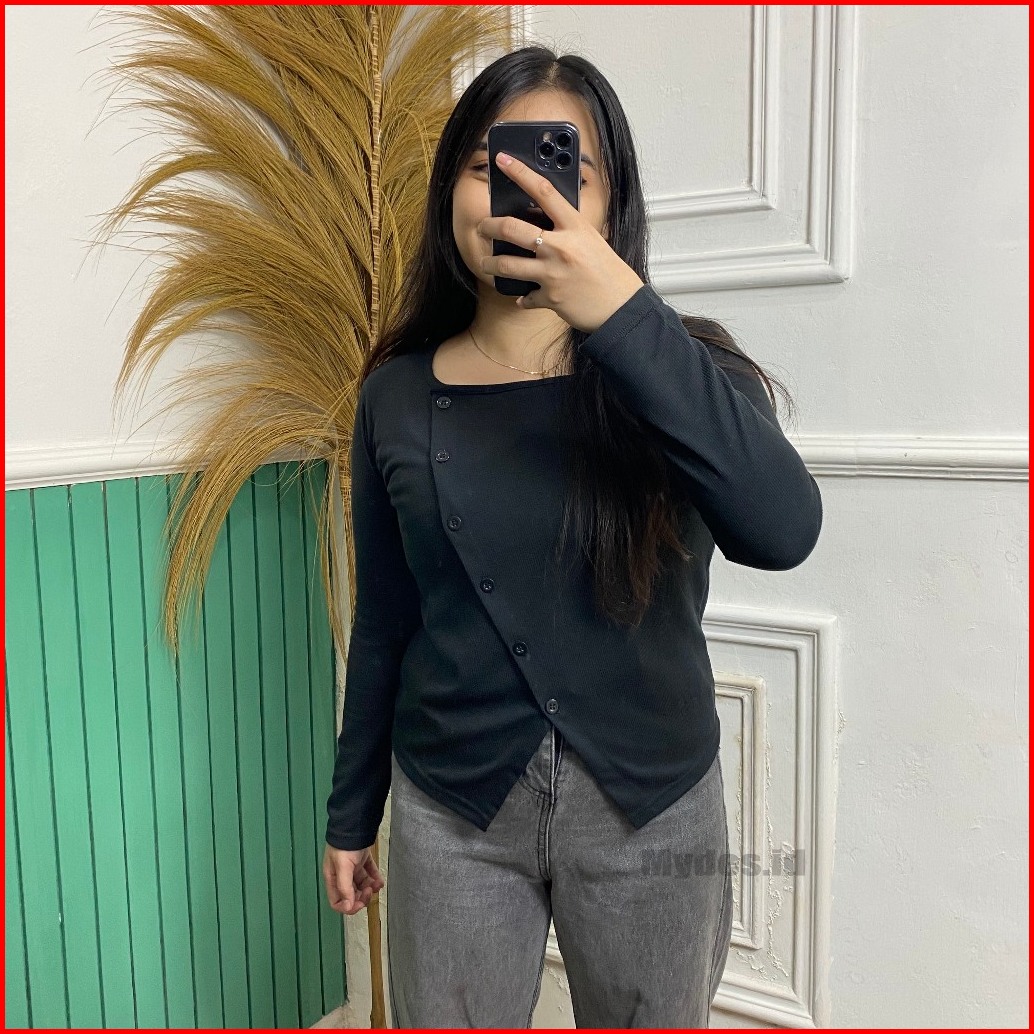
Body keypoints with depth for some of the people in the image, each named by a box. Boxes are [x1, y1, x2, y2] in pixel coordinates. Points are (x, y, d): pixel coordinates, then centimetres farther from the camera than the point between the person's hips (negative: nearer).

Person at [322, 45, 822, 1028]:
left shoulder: (679, 366, -7)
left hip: (651, 806, 0)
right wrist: (350, 813, 10)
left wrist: (621, 314, -35)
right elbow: (382, 625, 3)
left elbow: (781, 530, -27)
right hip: (451, 809, 1)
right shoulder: (397, 396, -3)